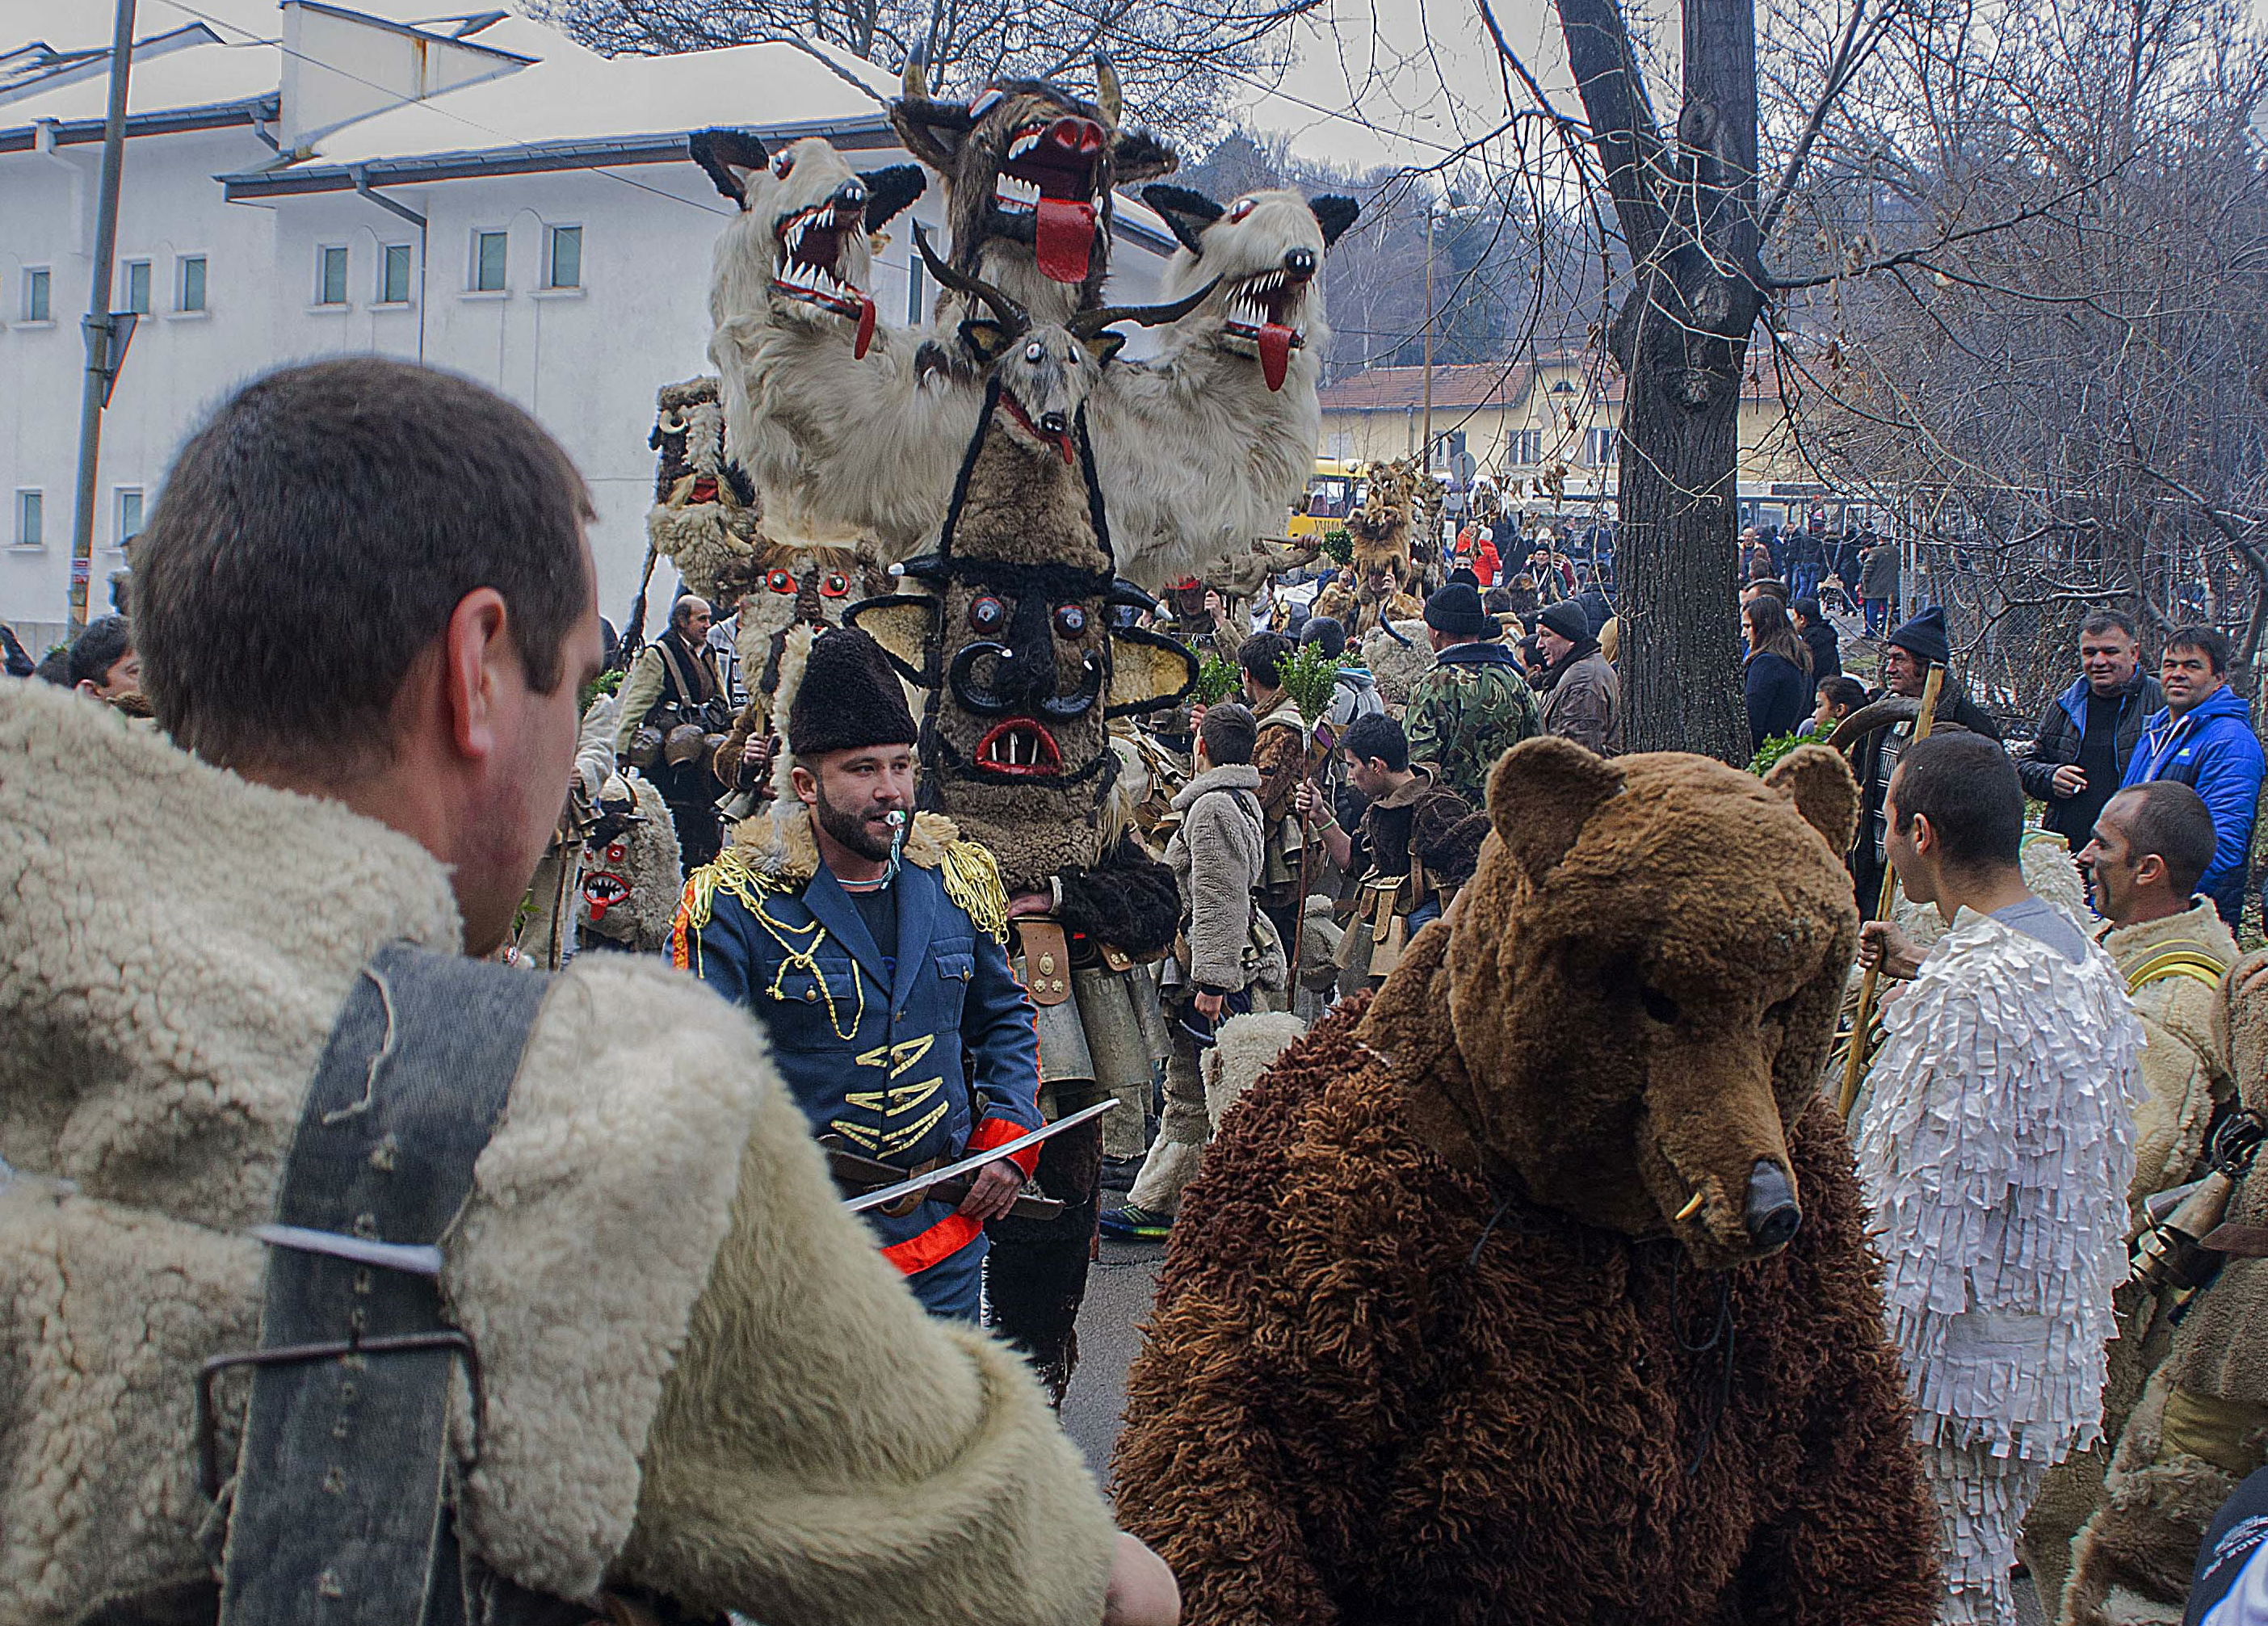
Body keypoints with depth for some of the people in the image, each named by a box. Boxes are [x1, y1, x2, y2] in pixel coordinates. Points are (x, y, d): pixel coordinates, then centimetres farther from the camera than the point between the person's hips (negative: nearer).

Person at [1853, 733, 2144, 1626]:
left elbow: (1929, 1232, -23)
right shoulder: (2085, 957, 4)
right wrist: (1925, 973, 29)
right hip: (2062, 1345, 9)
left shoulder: (1966, 992, -24)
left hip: (1963, 1354, -9)